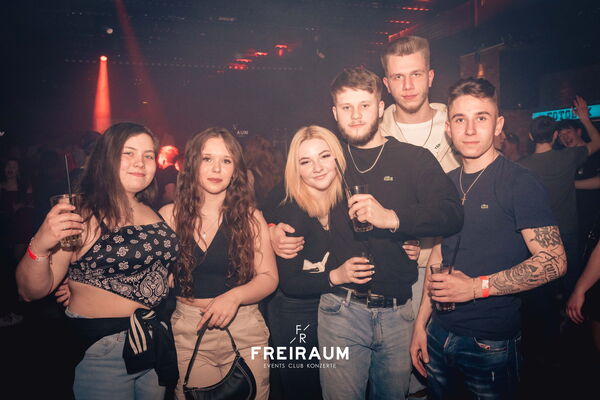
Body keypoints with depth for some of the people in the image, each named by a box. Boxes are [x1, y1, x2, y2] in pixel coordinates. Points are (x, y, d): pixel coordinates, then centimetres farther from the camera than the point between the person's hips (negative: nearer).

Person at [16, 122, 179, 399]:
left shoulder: (155, 215, 2)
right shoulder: (82, 218, -13)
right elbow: (32, 291, -15)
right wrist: (39, 247, -31)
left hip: (155, 343, 6)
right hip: (99, 352, -5)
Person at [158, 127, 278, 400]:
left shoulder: (250, 217, -1)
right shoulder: (169, 216, -1)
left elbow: (268, 278, -3)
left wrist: (235, 296, -19)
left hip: (244, 329, 1)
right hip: (186, 332, 0)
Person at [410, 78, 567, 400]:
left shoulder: (520, 183, -12)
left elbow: (554, 261, -16)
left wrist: (476, 286, -20)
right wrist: (420, 324, 7)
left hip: (491, 344, -5)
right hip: (439, 334, 6)